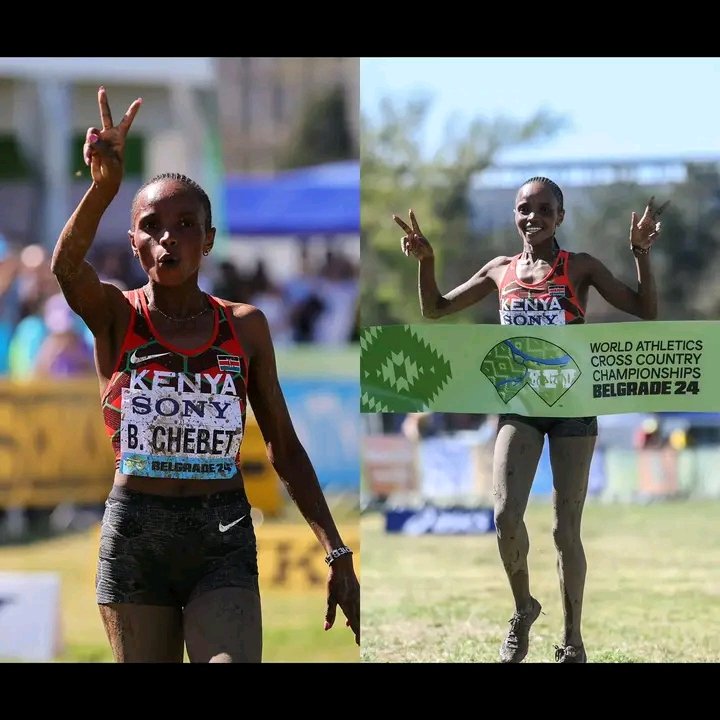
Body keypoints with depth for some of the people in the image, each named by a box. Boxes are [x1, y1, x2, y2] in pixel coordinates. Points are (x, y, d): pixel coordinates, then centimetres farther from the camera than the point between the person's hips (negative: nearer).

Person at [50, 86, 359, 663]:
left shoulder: (246, 327, 5)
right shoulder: (114, 315, -1)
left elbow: (285, 447, 9)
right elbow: (67, 266, -25)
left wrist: (336, 552, 1)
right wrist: (105, 186, -45)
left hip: (223, 535, 0)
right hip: (134, 534, 0)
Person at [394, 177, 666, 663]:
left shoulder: (579, 268, -1)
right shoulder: (501, 270, 8)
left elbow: (646, 311, -4)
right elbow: (435, 309, 17)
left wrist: (642, 254, -16)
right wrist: (426, 261, 2)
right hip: (519, 403, 2)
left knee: (567, 529, 1)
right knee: (506, 515, -16)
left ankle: (573, 641, 13)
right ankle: (523, 608, 10)